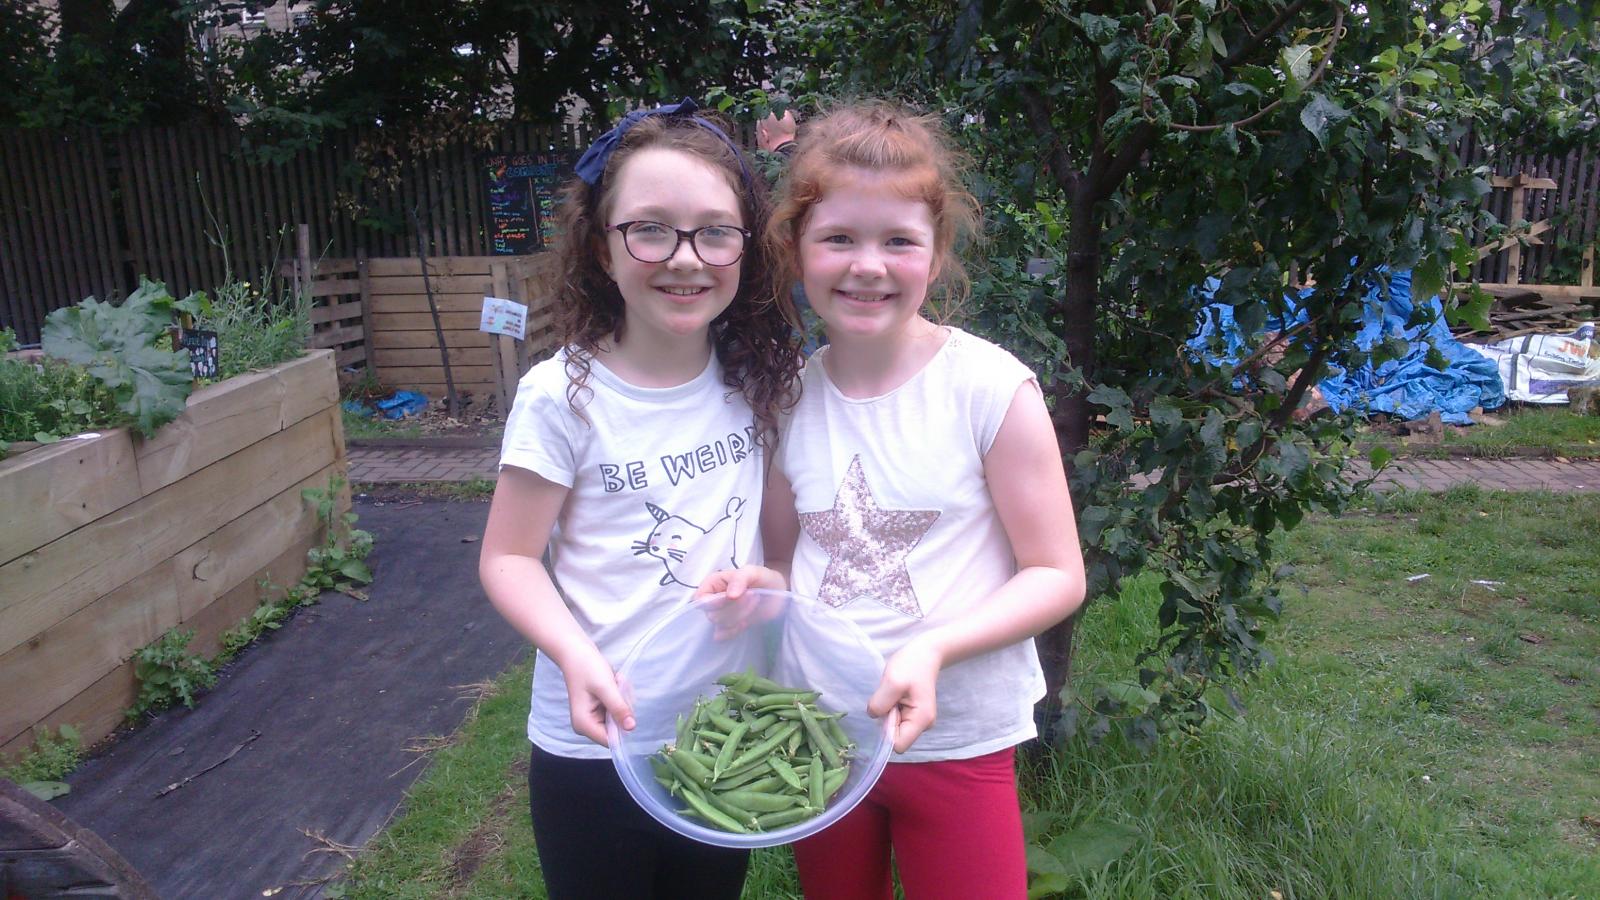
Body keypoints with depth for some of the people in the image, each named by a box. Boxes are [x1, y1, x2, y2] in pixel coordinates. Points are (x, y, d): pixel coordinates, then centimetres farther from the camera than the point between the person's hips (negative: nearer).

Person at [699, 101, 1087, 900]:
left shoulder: (988, 386, -15)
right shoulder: (789, 398, -3)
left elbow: (1057, 576, -11)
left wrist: (933, 649, -24)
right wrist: (758, 591, -14)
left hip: (957, 740, -4)